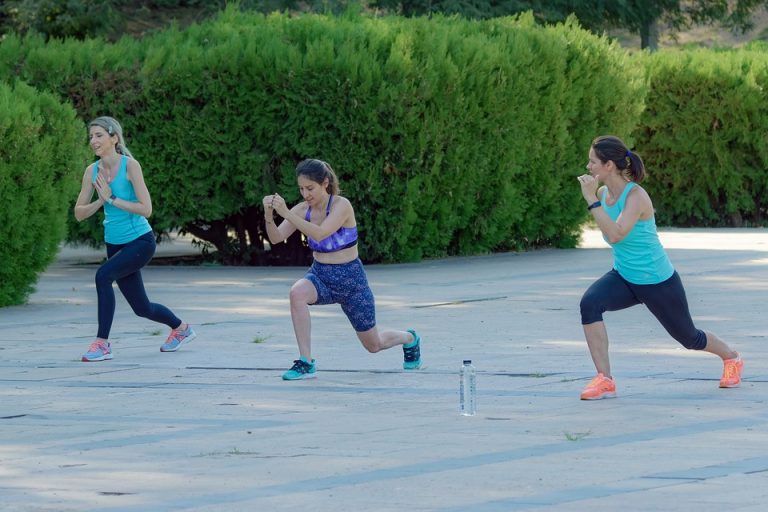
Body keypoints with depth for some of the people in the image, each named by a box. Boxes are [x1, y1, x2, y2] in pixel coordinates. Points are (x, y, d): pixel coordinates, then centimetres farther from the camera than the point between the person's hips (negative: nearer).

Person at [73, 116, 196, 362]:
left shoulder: (130, 166, -15)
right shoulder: (92, 171, 1)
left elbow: (146, 209, -20)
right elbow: (79, 213, 2)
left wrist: (112, 198, -21)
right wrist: (100, 201, -15)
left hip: (140, 241, -6)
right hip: (115, 244, 6)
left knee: (103, 275, -29)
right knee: (142, 308, 12)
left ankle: (102, 343, -21)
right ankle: (181, 329, 41)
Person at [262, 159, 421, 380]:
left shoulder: (341, 205, -20)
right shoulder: (304, 209, -5)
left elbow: (319, 234, -36)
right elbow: (275, 238, -14)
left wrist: (286, 213, -42)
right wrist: (269, 216, -34)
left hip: (350, 279, -4)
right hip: (320, 276, 4)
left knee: (373, 345, 10)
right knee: (297, 293, -33)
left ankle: (410, 339, 46)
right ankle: (305, 363, -26)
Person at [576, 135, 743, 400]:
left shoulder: (636, 196, -26)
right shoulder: (603, 193, -4)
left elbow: (616, 235, -41)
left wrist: (591, 200, -39)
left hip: (657, 281, -6)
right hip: (623, 278, 6)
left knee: (688, 337, 15)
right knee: (590, 302, -25)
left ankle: (731, 358, 48)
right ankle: (604, 380, -23)